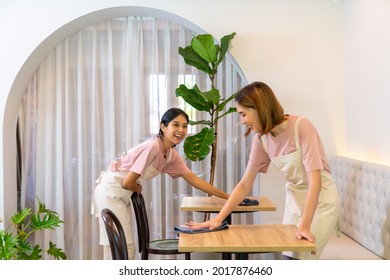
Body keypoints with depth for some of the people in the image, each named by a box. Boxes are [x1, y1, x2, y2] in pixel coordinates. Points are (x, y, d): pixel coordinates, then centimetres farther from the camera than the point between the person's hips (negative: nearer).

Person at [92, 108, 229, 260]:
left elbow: (194, 180, 7)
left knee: (126, 248, 10)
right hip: (110, 192, -8)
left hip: (122, 194, 9)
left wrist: (227, 196, 4)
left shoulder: (172, 155, 4)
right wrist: (139, 189, 2)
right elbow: (128, 182, -20)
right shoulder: (152, 147, -22)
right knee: (124, 249, -8)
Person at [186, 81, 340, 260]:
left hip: (320, 198, -5)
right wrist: (218, 218, -10)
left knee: (301, 259, -8)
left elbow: (314, 180, -28)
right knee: (289, 257, 6)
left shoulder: (301, 126, -24)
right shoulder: (261, 138, -6)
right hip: (295, 198, 6)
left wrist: (304, 226, -34)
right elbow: (245, 185, -3)